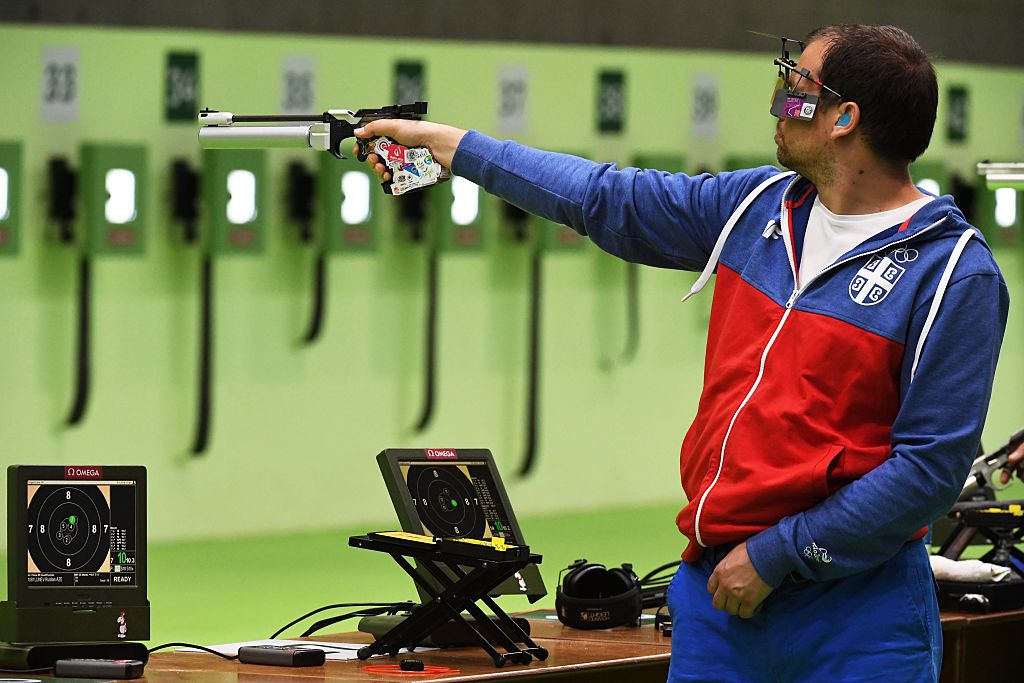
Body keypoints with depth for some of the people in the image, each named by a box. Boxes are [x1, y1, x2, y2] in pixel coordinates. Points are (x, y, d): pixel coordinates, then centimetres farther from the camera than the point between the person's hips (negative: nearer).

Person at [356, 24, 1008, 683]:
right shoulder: (760, 205, 10)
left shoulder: (955, 274, -11)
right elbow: (608, 198, 21)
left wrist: (777, 554, -15)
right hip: (715, 588, 6)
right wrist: (443, 142, 25)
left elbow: (931, 465, -15)